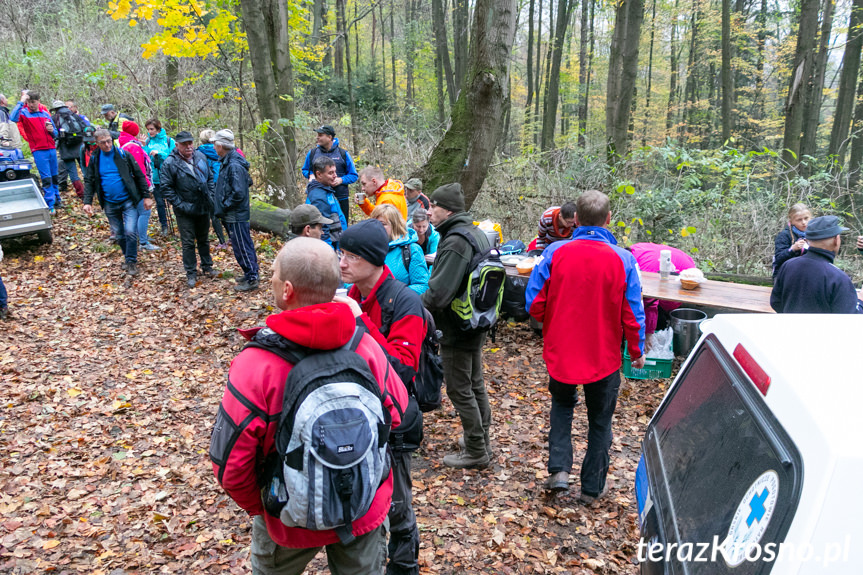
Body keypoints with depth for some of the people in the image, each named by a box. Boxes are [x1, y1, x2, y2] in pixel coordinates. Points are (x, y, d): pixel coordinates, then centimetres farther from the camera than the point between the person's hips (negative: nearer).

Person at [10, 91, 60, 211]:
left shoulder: (45, 114, 13)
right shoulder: (24, 113, 0)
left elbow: (55, 132, 20)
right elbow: (13, 118, -24)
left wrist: (51, 130, -3)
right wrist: (21, 102, -18)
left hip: (51, 149, 4)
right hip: (38, 151, -4)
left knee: (54, 177, 11)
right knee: (46, 179, -8)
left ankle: (57, 201, 23)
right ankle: (50, 206, -5)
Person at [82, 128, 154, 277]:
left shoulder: (123, 155, -6)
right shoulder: (94, 159, 2)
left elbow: (139, 176, -2)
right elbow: (89, 182, 8)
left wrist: (146, 196, -4)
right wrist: (87, 202, -2)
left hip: (128, 201, -3)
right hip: (109, 204, 3)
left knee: (130, 232, -12)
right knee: (119, 234, 12)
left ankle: (132, 261, 4)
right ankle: (128, 258, 32)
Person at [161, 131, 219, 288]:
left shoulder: (201, 157, 1)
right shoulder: (170, 163, -14)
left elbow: (210, 178, 12)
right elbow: (166, 188, -13)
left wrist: (210, 197, 2)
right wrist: (181, 205, -17)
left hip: (204, 208, 5)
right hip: (186, 211, -4)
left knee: (204, 239, 18)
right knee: (188, 243, 3)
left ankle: (207, 267, 34)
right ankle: (191, 274, 13)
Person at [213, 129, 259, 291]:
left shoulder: (234, 165, -22)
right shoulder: (228, 162, 9)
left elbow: (238, 193, -27)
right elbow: (248, 181, 19)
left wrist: (224, 206, -15)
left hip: (236, 216, -10)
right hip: (232, 215, 10)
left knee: (242, 247, -2)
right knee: (245, 245, 18)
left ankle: (252, 279, 7)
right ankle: (251, 273, 29)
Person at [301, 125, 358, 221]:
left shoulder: (343, 154, 2)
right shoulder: (312, 153, 7)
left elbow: (354, 175, 4)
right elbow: (305, 170, 21)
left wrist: (341, 180, -14)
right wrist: (310, 175, -2)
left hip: (340, 199, -1)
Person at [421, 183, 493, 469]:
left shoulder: (455, 242, -23)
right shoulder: (478, 233, 9)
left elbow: (440, 292, -28)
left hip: (456, 328, -10)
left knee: (459, 389, 2)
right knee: (475, 384, 20)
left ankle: (476, 451, 13)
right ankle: (482, 441, 33)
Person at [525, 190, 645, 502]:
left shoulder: (554, 253, -12)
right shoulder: (623, 259, -12)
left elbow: (534, 303, -10)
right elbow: (633, 315, -8)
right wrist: (637, 352, 8)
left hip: (560, 351, 1)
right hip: (604, 356, 0)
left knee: (562, 405, 26)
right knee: (600, 420, 17)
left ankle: (559, 469, 15)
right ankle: (592, 487, 29)